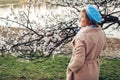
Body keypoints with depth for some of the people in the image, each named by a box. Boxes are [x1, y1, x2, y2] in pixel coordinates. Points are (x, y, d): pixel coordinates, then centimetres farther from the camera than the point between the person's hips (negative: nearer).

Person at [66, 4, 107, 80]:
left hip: (81, 72, -6)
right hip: (94, 70, 6)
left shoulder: (81, 37, -30)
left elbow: (78, 61, -30)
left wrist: (70, 67, -12)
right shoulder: (102, 33, -8)